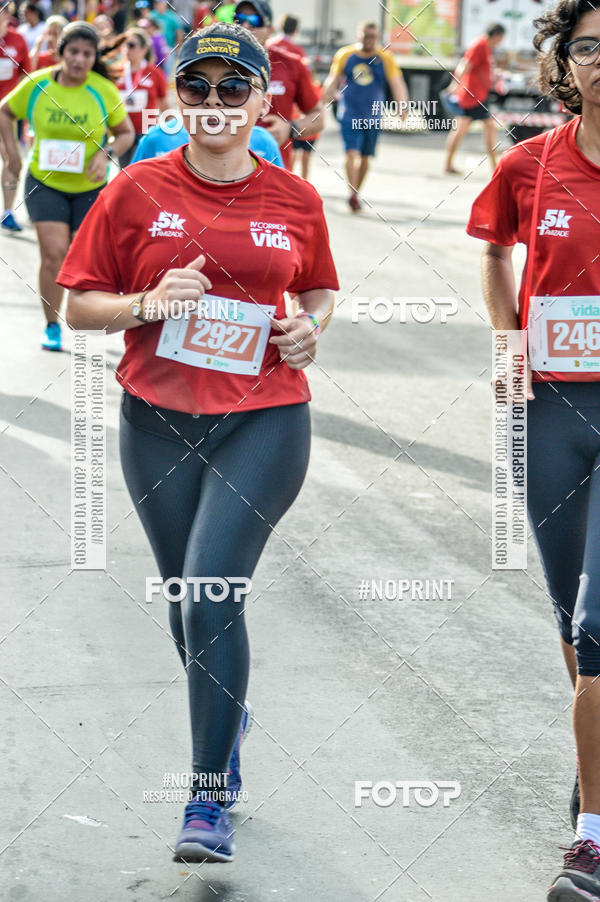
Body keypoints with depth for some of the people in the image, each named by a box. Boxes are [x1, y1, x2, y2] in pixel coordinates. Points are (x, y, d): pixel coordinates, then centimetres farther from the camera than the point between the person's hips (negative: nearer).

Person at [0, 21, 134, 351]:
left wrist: (105, 153, -15)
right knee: (54, 253, -13)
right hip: (44, 184, 0)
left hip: (89, 188, 1)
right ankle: (52, 327, 0)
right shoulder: (37, 85, -7)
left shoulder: (104, 91, -9)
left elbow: (126, 133, 3)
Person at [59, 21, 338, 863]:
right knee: (186, 601, 13)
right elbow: (79, 304, 2)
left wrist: (312, 327, -3)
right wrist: (145, 304, -17)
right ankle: (227, 716, 45)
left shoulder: (296, 201, 1)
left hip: (264, 419, -2)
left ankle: (211, 797, -4)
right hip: (159, 421, 2)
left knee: (212, 596, -14)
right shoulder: (137, 192, -2)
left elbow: (320, 290, 18)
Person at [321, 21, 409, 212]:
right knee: (352, 153, -16)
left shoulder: (385, 59, 1)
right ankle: (353, 194, -20)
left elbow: (396, 84, -3)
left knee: (365, 158, 8)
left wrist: (403, 106, -16)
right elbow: (332, 82, 9)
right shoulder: (345, 55, 1)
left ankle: (356, 194, 23)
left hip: (373, 116, 1)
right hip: (349, 115, -1)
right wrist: (322, 106, 8)